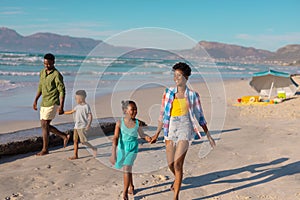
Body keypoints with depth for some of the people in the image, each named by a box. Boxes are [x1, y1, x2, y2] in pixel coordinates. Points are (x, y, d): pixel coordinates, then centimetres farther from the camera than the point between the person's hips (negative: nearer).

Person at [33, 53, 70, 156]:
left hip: (52, 104, -8)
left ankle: (45, 149, 7)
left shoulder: (57, 75, -14)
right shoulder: (42, 72, 10)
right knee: (45, 125, 10)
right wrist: (35, 101, 17)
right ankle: (64, 136, 23)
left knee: (44, 125, -5)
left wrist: (61, 107, -20)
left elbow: (62, 91, -15)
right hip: (44, 103, 8)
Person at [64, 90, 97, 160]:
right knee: (75, 140, 6)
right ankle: (75, 155, 11)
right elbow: (71, 112, 24)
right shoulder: (78, 106, 12)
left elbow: (90, 116, -13)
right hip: (76, 126, 8)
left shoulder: (86, 106, -11)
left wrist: (89, 125, -23)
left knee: (83, 141, -10)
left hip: (82, 126, -8)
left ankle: (93, 148, 10)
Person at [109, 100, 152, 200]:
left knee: (126, 169, -15)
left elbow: (141, 134, 5)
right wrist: (113, 153, -23)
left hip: (132, 149, -1)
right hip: (122, 148, 1)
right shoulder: (120, 123, -15)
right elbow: (116, 138, -17)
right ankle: (131, 186, 45)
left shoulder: (137, 123, -10)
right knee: (127, 168, 20)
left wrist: (146, 137, -18)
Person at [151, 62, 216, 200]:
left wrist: (208, 135, 5)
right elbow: (163, 115, 10)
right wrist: (157, 134, 12)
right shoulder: (168, 93, 4)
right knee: (170, 164, 11)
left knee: (178, 164, -10)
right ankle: (177, 179, 47)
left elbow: (199, 116, 5)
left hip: (185, 130, -3)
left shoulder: (192, 95, -2)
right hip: (170, 130, 3)